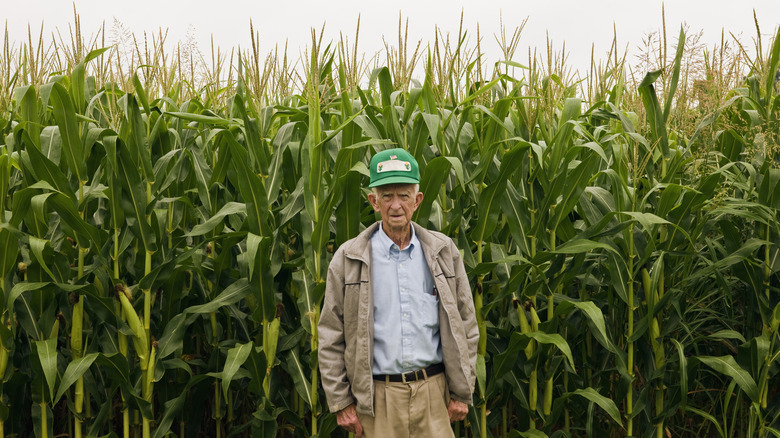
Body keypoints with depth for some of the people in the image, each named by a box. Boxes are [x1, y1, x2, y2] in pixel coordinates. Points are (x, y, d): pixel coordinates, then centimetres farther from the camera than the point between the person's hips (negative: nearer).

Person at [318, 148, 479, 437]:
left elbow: (465, 326, 8)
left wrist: (462, 393, 5)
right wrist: (340, 402, -1)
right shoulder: (348, 259, 0)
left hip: (433, 391, 1)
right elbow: (331, 337, 2)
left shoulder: (443, 252, 5)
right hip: (376, 397, -1)